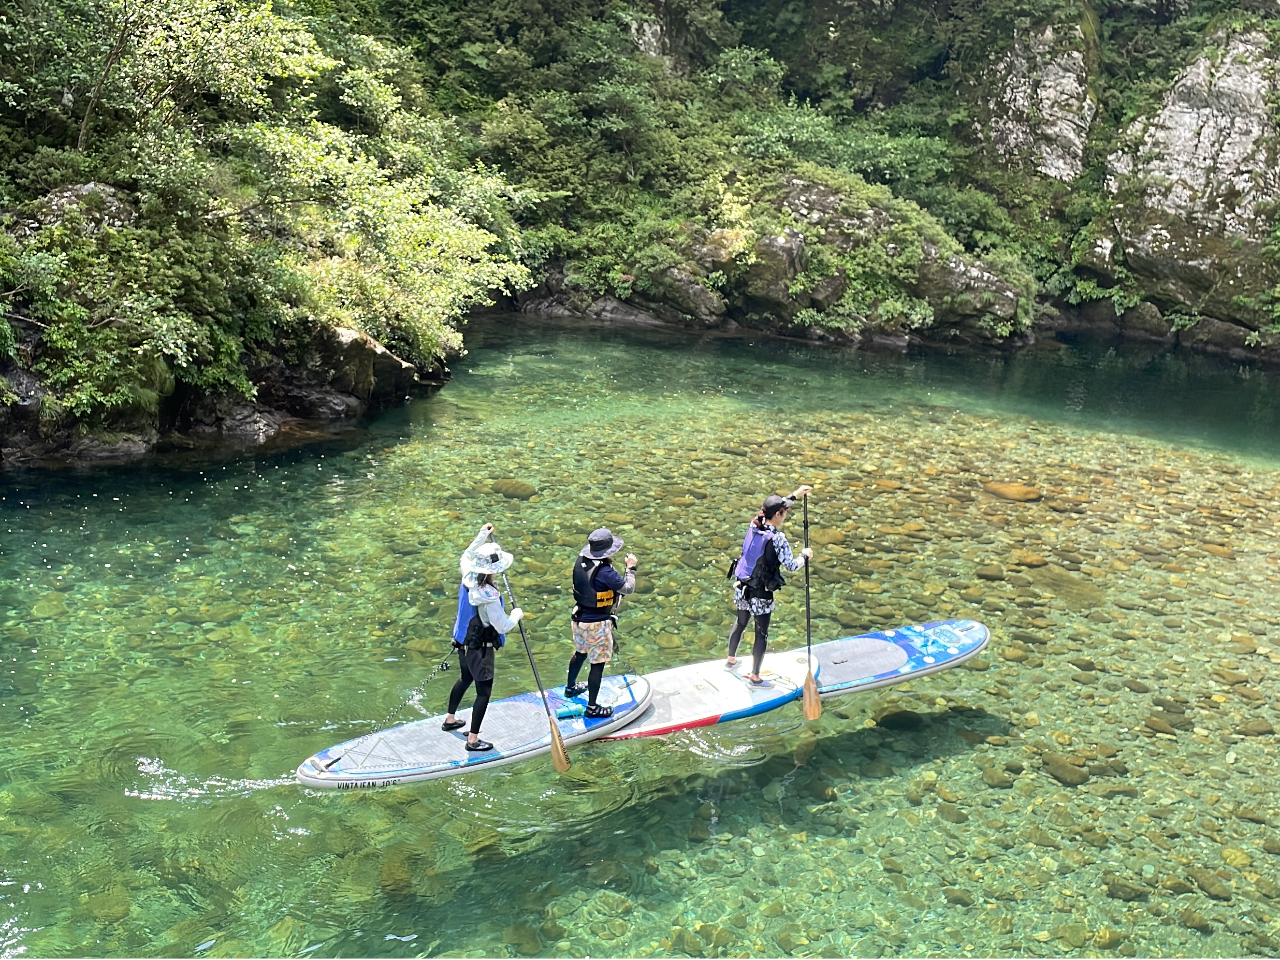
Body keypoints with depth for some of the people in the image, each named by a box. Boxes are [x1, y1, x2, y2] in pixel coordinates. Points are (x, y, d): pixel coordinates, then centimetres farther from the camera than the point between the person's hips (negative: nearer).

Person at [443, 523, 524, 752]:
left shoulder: (468, 577, -10)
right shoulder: (489, 597, -33)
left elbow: (466, 556, 14)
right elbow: (503, 626, -24)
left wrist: (481, 537, 20)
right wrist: (517, 614, -4)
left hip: (463, 642, 9)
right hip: (480, 649, -9)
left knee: (465, 679, 29)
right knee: (484, 691, 4)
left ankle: (450, 720, 46)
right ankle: (473, 740, 11)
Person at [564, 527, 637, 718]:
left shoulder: (580, 561, -6)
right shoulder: (605, 572, -29)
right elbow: (628, 588, -22)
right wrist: (631, 568, -8)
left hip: (579, 617, 8)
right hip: (597, 625, -8)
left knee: (580, 652, 29)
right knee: (598, 664, 5)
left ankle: (570, 687, 51)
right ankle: (592, 708, 15)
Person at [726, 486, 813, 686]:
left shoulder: (754, 525, -4)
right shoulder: (777, 538, -24)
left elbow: (773, 508, 15)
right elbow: (791, 566, -17)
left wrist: (794, 496, 22)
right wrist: (805, 555, 2)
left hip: (741, 587, 7)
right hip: (761, 596, -7)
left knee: (740, 623, 27)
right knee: (762, 634, 9)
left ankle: (731, 660, 46)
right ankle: (755, 677, 20)